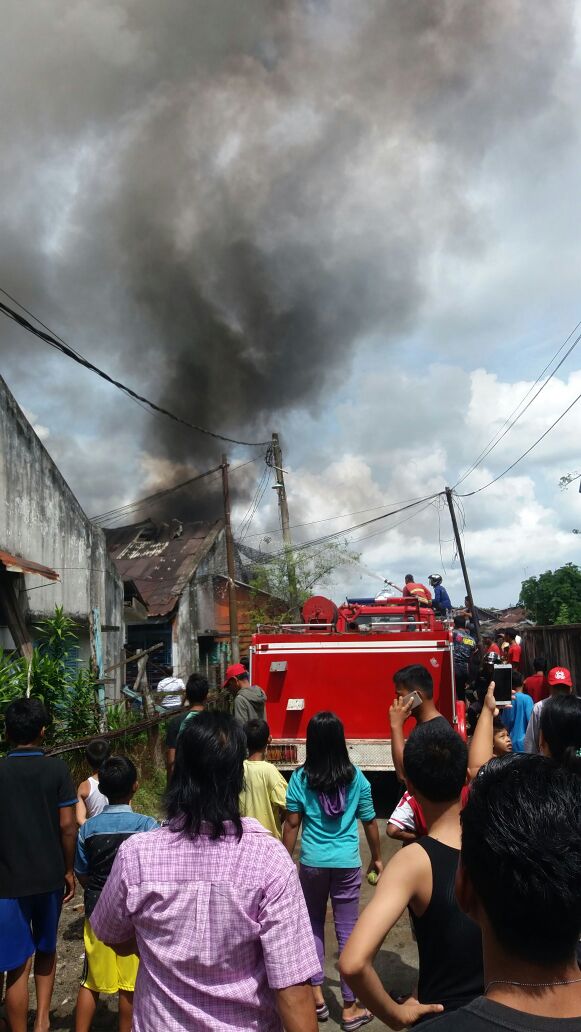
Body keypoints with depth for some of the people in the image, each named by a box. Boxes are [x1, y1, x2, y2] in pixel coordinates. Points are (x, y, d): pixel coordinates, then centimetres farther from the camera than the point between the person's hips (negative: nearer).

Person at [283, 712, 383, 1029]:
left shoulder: (300, 778, -6)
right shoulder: (356, 777, -4)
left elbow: (291, 825, -4)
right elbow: (369, 822, 3)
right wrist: (377, 858, 17)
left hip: (311, 862, 0)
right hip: (347, 863, 0)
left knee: (313, 925, 20)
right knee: (347, 931, 9)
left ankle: (316, 996, 21)